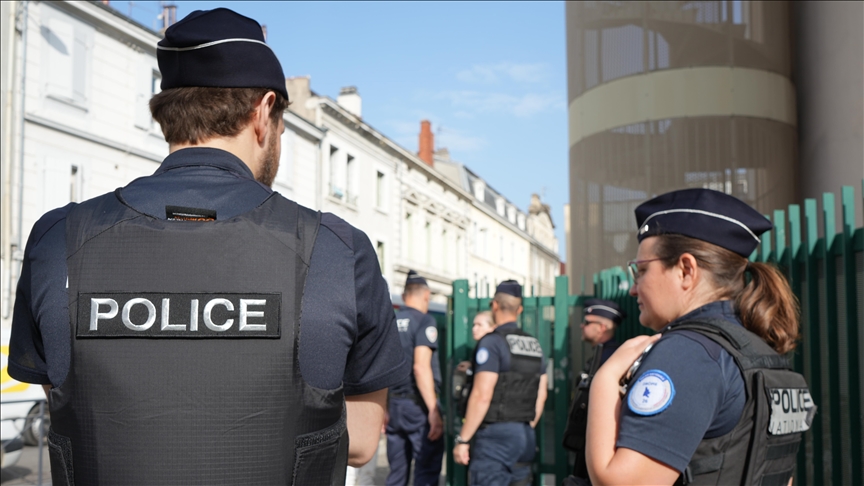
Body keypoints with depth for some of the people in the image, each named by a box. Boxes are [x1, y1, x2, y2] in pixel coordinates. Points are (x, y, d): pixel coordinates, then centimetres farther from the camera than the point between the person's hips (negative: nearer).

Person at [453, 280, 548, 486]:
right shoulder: (535, 345, 13)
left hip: (495, 433, -7)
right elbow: (541, 396, 16)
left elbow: (482, 396, -17)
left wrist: (462, 440, -12)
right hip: (525, 436, 8)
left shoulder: (492, 342, -10)